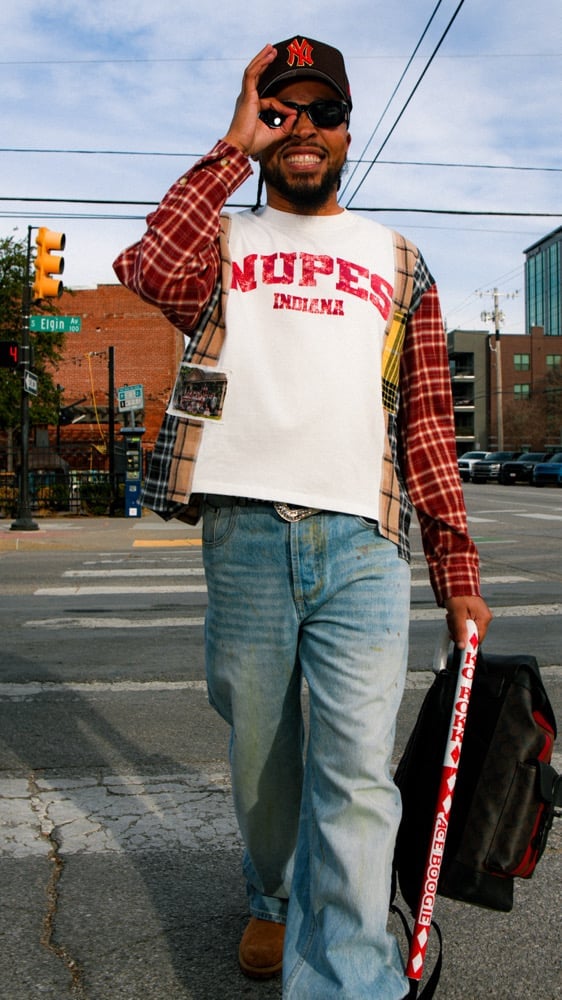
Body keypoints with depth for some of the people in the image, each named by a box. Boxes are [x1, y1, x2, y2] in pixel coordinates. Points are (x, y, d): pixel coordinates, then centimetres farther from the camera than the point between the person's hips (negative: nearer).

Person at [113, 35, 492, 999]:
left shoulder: (398, 261, 18)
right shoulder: (223, 241, 16)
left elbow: (428, 420, 12)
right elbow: (153, 271, -10)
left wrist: (457, 568, 4)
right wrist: (234, 144, -2)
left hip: (363, 541, 0)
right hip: (245, 532, 0)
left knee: (356, 779, -8)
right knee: (261, 760, 14)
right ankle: (273, 899, 39)